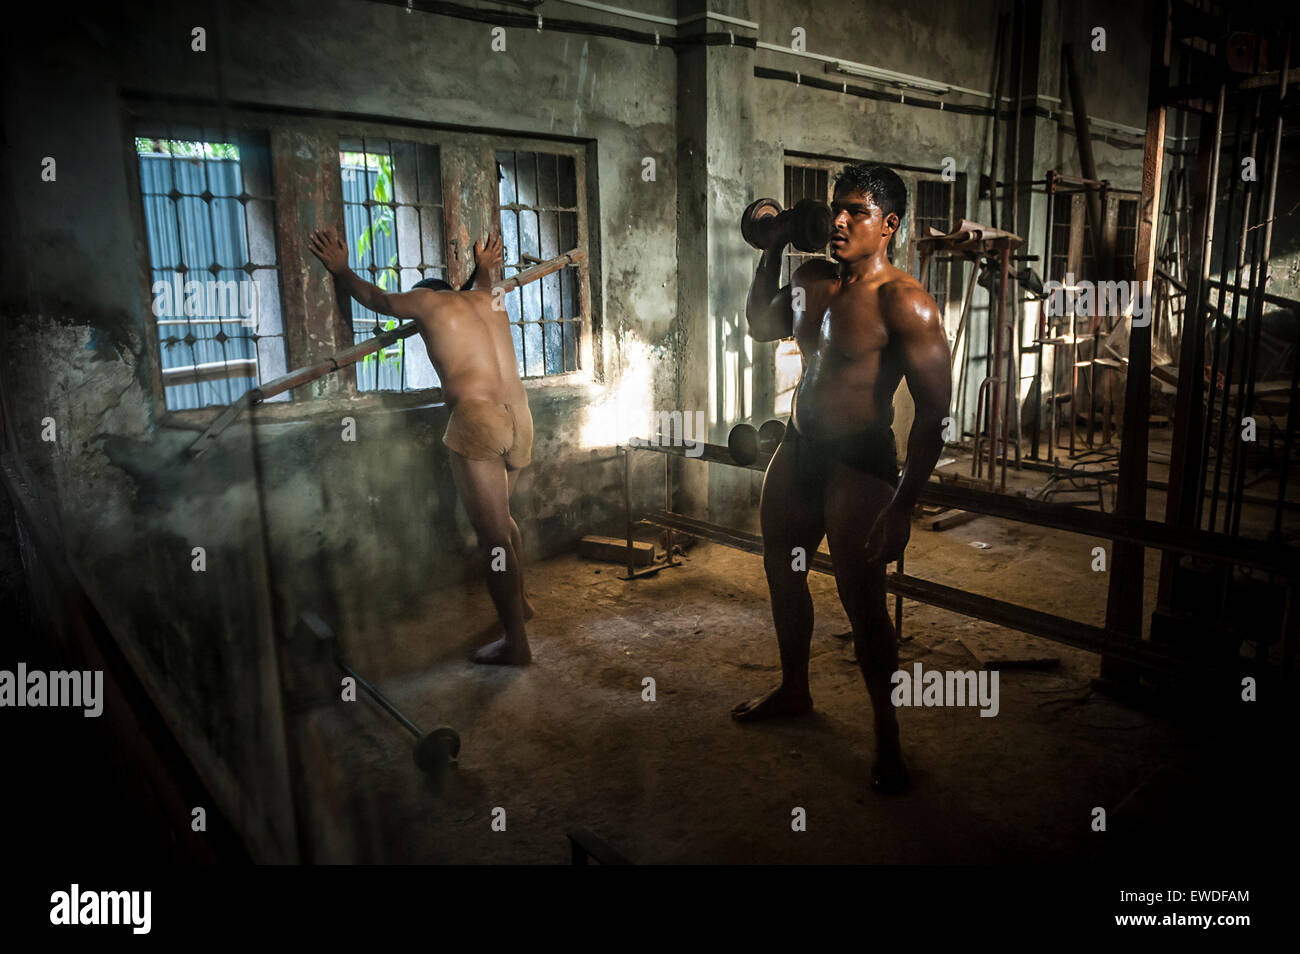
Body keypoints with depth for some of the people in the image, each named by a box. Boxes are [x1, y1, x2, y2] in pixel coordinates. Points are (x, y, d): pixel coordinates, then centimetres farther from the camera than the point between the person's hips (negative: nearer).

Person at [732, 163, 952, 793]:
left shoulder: (903, 303, -16)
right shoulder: (812, 280, 7)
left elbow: (933, 411, -19)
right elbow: (760, 326, 25)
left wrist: (902, 506, -23)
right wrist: (772, 250, 14)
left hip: (859, 464, -8)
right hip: (797, 449, 8)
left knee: (861, 600, -2)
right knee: (782, 573, 18)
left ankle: (887, 736, 19)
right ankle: (793, 690, 42)